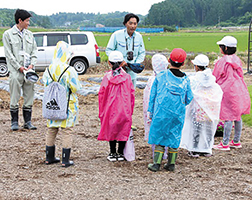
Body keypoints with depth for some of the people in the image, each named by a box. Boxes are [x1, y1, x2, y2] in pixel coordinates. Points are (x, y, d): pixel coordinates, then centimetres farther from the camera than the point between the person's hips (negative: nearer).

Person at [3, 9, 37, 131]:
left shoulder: (29, 34, 14)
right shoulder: (8, 34, 0)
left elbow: (34, 51, 13)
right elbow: (9, 54, -5)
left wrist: (32, 64, -5)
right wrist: (19, 67, -12)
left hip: (29, 71, 4)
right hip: (16, 71, -4)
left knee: (29, 97, 6)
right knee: (14, 98, -2)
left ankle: (28, 122, 14)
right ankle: (14, 122, 8)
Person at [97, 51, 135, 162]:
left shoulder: (107, 77, -7)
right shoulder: (127, 77, -4)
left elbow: (101, 94, -2)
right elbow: (132, 94, 1)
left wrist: (101, 111, 8)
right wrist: (130, 111, 11)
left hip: (111, 110, 0)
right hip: (125, 111, 0)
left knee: (111, 130, 12)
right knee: (123, 131, 12)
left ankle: (113, 154, 17)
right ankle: (120, 154, 18)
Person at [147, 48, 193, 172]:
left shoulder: (160, 76, -2)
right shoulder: (185, 80, 1)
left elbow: (153, 96, 1)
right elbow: (189, 98, 4)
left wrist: (151, 111, 9)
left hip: (161, 112, -2)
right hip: (178, 115, 2)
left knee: (159, 137, 6)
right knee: (174, 137, 12)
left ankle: (156, 163, 5)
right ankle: (171, 164, 17)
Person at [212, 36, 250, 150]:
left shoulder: (222, 62, -13)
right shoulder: (237, 60, 8)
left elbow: (215, 78, -6)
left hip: (228, 92, -8)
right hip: (239, 91, 8)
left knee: (228, 117, -4)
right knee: (237, 117, 13)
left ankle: (225, 144, 1)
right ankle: (236, 142, 22)